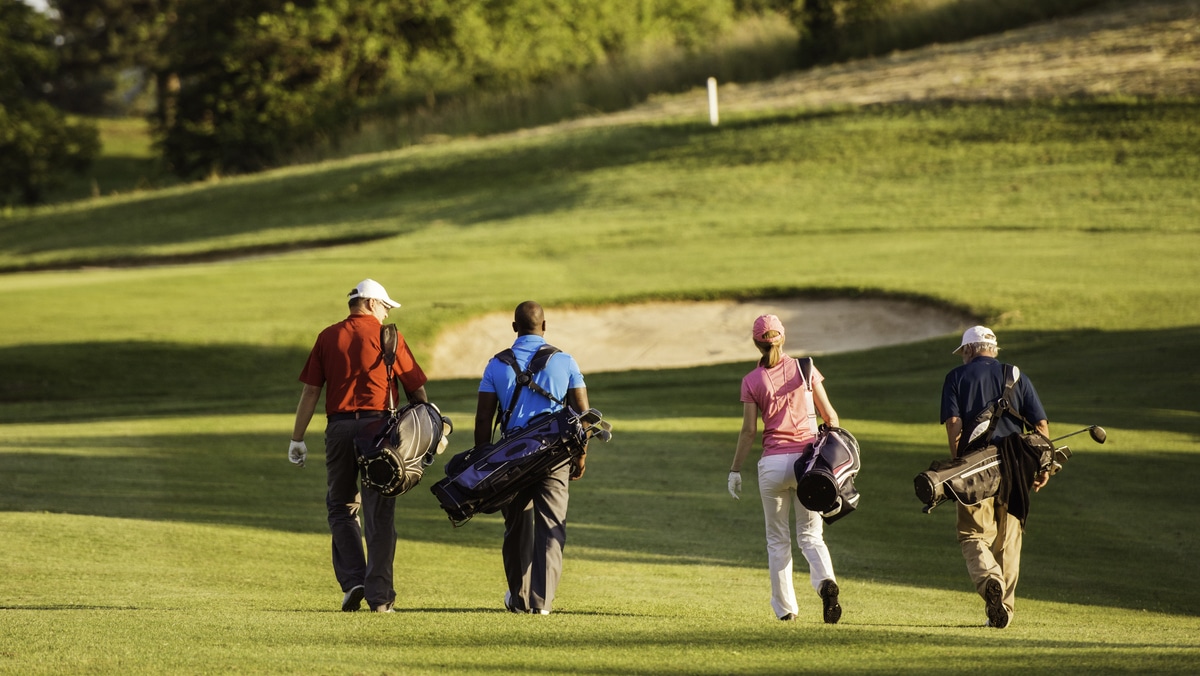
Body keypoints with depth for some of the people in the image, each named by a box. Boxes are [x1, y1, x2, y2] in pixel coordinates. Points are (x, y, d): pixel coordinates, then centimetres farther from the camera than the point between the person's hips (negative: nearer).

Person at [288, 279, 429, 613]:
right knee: (379, 514, 1)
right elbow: (416, 390, 3)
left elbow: (310, 391, 4)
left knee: (341, 508, 14)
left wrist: (297, 439, 8)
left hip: (339, 426, 1)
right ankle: (379, 594, -1)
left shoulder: (328, 337, 7)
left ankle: (353, 581, 0)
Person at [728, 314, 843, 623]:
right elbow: (829, 415, 4)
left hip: (773, 463, -1)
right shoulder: (805, 369, 2)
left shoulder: (752, 381, -2)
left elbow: (749, 430, -4)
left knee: (777, 538, 12)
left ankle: (785, 606, 11)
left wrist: (735, 470, 3)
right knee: (810, 534, 7)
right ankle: (825, 581, -22)